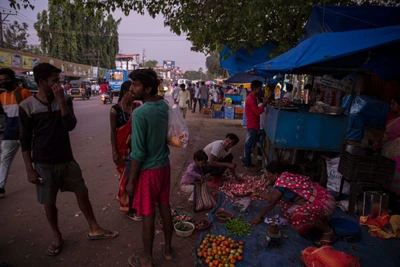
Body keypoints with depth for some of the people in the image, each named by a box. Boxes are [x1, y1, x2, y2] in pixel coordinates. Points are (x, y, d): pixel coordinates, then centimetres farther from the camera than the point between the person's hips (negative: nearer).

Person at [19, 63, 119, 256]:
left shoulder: (65, 100, -3)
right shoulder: (27, 106, -9)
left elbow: (70, 126, -16)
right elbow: (25, 141, -5)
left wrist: (60, 99, -22)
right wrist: (29, 169, -7)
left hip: (67, 160, 3)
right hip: (43, 164, -2)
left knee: (82, 193, 11)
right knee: (49, 203, 12)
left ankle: (94, 230, 29)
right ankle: (57, 236, 35)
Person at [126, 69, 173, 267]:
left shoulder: (140, 113, -23)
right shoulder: (164, 105, -1)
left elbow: (138, 152, -20)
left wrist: (132, 180, -11)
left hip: (148, 170, -7)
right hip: (164, 165, 7)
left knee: (148, 215, 8)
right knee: (165, 207, 20)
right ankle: (168, 249, 38)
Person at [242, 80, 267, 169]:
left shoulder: (252, 98, 13)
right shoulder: (251, 99, -18)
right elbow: (258, 112, -23)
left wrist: (262, 104, 6)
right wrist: (264, 104, -14)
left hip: (252, 125, 10)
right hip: (253, 125, -10)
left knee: (249, 144, 16)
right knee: (250, 144, -2)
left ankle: (245, 161, 27)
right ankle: (247, 164, 8)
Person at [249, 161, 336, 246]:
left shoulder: (281, 181, -16)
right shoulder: (286, 178, 11)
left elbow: (271, 203, -10)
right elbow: (272, 197, 23)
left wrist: (260, 216, 2)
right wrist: (258, 194, 33)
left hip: (324, 203, -10)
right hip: (320, 200, 10)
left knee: (300, 214, -34)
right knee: (288, 209, 7)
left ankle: (328, 232, -11)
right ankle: (321, 220, 9)